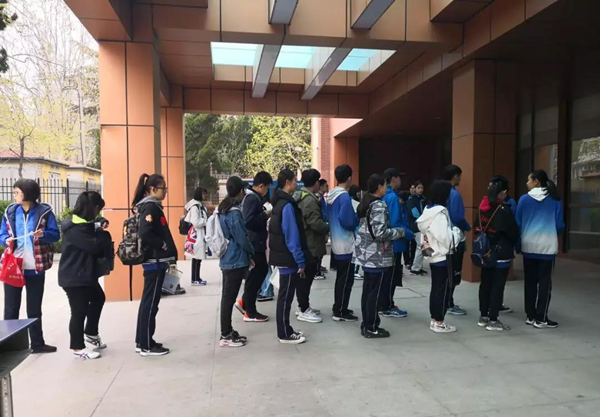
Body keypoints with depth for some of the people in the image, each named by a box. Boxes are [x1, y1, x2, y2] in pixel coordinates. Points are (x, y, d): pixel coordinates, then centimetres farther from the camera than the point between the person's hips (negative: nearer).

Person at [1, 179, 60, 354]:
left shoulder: (44, 212, -5)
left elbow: (55, 235, -4)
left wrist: (43, 234, -24)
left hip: (35, 267, -2)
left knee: (34, 308, 11)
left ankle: (37, 343, 21)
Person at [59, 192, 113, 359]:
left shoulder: (82, 224, 11)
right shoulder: (76, 227, -22)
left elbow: (92, 246, 15)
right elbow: (94, 246, -26)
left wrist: (97, 231, -1)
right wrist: (101, 232, -10)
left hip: (84, 274, 11)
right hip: (74, 277, -11)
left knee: (98, 298, 23)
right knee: (79, 311, -1)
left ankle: (91, 334, 38)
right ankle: (78, 348, 13)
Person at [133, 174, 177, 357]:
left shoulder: (150, 205, 15)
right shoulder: (151, 207, -15)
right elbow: (145, 233, -26)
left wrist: (166, 249, 10)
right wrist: (164, 246, -16)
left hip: (154, 260, 10)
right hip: (155, 260, -10)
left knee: (148, 301, 15)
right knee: (151, 303, -2)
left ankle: (142, 341, 24)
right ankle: (147, 346, 7)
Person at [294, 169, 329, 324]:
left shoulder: (299, 196, 13)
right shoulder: (310, 200, -19)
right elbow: (316, 223, -26)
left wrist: (324, 226, 18)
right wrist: (329, 228, -7)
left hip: (303, 243, 10)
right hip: (310, 245, -10)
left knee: (303, 276, 16)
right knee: (307, 277, -3)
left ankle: (302, 306, 27)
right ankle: (304, 311, 5)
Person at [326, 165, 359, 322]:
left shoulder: (331, 195, 9)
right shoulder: (344, 197, -18)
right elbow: (347, 221, -24)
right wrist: (358, 220, -5)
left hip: (337, 243, 9)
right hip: (346, 244, -9)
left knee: (340, 277, 17)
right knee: (346, 279, 0)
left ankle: (338, 308, 26)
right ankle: (340, 312, 7)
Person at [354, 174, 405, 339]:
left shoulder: (365, 203, 12)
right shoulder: (379, 206, -17)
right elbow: (380, 233, -23)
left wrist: (394, 230, 19)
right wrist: (400, 232, -8)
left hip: (367, 254, 9)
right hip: (378, 257, -9)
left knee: (367, 291, 14)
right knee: (375, 293, 0)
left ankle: (366, 325, 22)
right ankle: (371, 328, 9)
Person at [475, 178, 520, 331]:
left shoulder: (482, 207, 5)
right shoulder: (504, 209, -15)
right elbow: (513, 231, -11)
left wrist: (484, 242, 15)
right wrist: (513, 244, 8)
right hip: (501, 254, -7)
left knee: (485, 283, 13)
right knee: (497, 286, 0)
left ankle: (484, 317, 22)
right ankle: (493, 321, 5)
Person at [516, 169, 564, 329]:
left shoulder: (524, 199, -2)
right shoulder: (554, 200, -1)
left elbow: (517, 223, 2)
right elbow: (560, 225, 2)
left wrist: (518, 243, 16)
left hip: (528, 246, 1)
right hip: (547, 246, -1)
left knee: (530, 282, 10)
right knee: (545, 282, 4)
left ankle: (531, 316, 17)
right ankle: (541, 319, 6)